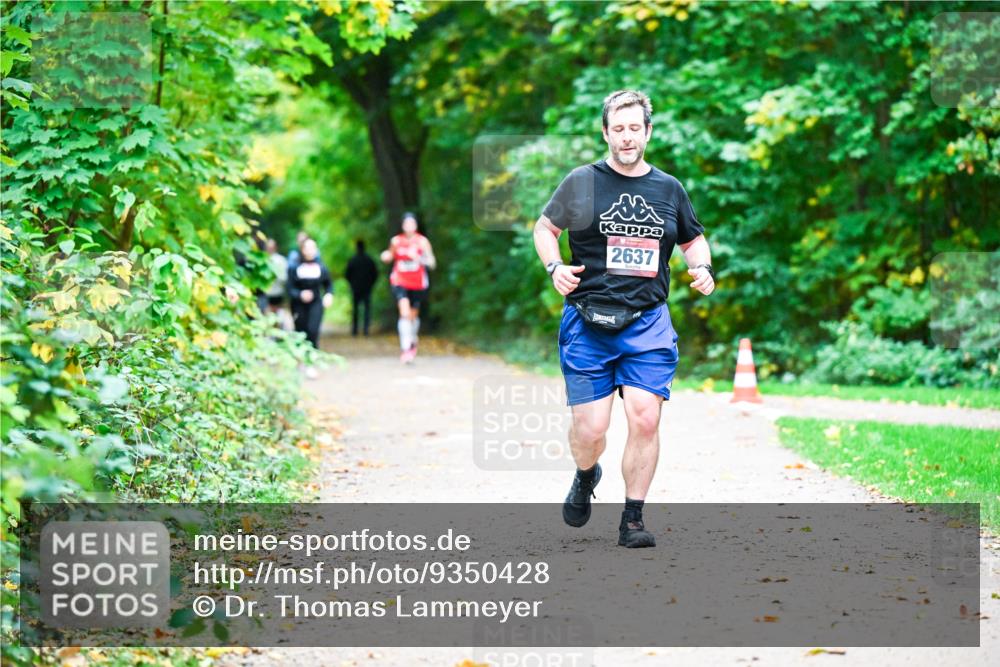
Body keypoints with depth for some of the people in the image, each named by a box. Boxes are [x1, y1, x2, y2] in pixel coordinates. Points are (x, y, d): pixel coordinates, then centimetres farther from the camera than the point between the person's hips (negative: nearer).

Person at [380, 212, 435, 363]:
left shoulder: (422, 241, -5)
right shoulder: (396, 240, -1)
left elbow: (432, 263, -9)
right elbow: (390, 256, 15)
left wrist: (418, 258, -27)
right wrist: (386, 256, -9)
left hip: (418, 283, 1)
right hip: (400, 281, -1)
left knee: (413, 315, 15)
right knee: (404, 313, -20)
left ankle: (413, 342, 43)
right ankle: (405, 348, -21)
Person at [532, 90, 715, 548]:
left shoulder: (669, 189, 11)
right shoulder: (582, 182, 3)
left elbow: (693, 239, 25)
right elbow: (545, 227, 12)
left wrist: (701, 267, 5)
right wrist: (554, 267, -6)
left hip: (648, 323, 2)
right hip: (588, 322, -2)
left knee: (645, 420, -11)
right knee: (590, 430, -4)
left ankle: (633, 519, 4)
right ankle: (585, 477, 32)